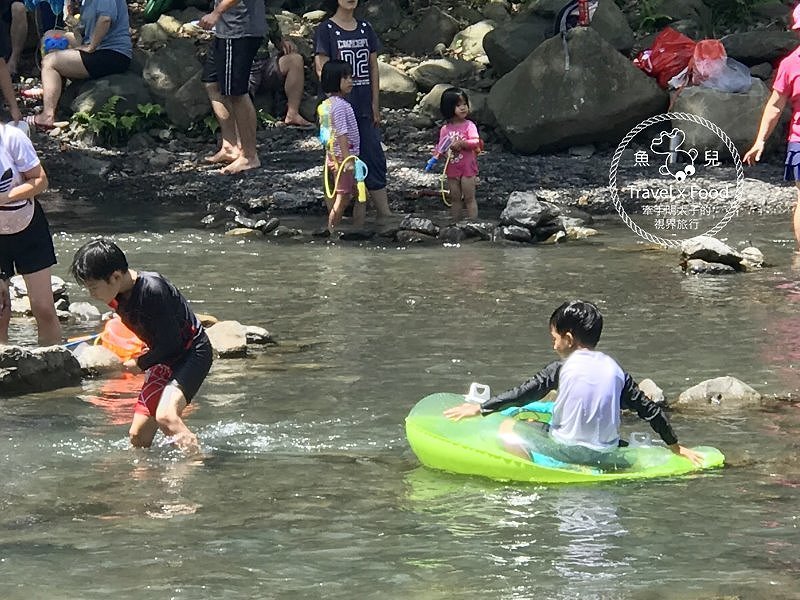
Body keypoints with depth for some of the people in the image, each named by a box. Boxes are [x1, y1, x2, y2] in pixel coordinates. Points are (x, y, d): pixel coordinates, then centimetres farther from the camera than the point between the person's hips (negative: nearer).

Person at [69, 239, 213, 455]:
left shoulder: (152, 290, -28)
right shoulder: (118, 297, -1)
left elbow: (170, 343, -22)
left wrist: (140, 364, -9)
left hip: (192, 353, -9)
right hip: (164, 361, 9)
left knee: (165, 416, -32)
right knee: (138, 435, 3)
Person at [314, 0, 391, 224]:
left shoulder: (365, 29, 10)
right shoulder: (326, 30, -5)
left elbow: (373, 68, 12)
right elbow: (322, 69, -9)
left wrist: (375, 105, 8)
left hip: (364, 107, 5)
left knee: (375, 159, 4)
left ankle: (385, 215, 8)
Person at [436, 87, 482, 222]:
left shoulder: (469, 126, -7)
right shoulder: (445, 129, 5)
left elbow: (475, 142, -18)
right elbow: (440, 146, 8)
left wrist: (462, 143, -31)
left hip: (468, 168, -4)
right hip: (452, 169, 4)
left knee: (469, 198, -2)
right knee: (455, 199, 12)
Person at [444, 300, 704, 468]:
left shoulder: (562, 368, -9)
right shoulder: (614, 369, 4)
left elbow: (524, 393, -8)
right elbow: (649, 409, 8)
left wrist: (481, 408, 1)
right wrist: (675, 445, 19)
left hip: (568, 451, -6)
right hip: (605, 455, 6)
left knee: (509, 428, 6)